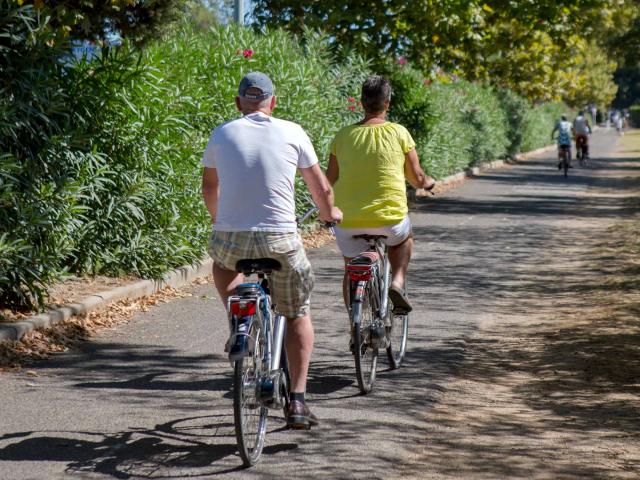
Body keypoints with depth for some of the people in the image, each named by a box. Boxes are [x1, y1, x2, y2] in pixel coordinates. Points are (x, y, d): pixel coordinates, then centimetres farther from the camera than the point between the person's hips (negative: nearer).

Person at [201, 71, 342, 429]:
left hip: (231, 237, 1)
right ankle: (298, 402, 7)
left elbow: (209, 188, 21)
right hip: (280, 239, -1)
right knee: (298, 316, 17)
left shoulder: (222, 135, 6)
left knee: (222, 262, 37)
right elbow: (321, 188, 11)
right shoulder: (292, 133, 2)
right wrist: (329, 212, 33)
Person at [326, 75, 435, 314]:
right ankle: (397, 281, 11)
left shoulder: (344, 135, 0)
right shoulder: (398, 133, -5)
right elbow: (417, 179, 1)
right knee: (404, 236, 33)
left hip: (348, 223, 1)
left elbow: (329, 180, 7)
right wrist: (429, 182, 24)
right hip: (389, 221, -1)